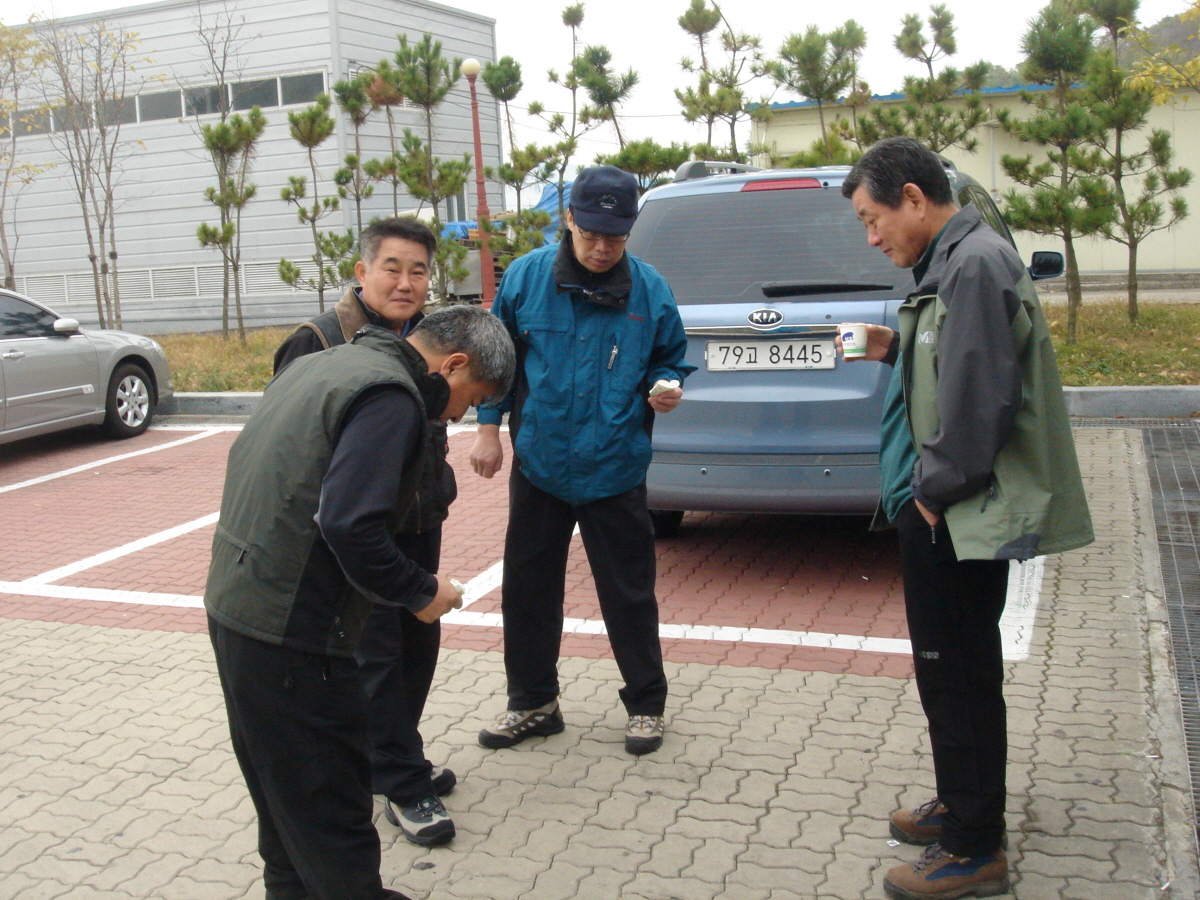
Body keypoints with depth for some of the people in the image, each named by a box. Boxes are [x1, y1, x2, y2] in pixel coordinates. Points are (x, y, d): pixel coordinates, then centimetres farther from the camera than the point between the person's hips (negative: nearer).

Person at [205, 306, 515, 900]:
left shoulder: (322, 363, 14)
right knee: (333, 808, 2)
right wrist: (421, 593, -13)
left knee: (284, 795, 24)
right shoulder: (392, 396, -17)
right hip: (291, 635, -10)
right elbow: (350, 525, -28)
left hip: (235, 602, 10)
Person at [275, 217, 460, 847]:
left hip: (421, 523, 7)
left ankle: (392, 761, 33)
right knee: (376, 654, -1)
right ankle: (404, 786, 11)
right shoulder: (319, 342, -16)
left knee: (418, 642, 16)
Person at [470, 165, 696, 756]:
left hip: (615, 470, -2)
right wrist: (489, 426, 4)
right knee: (527, 591, 12)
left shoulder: (649, 290, -5)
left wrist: (665, 388, -13)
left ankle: (646, 706, 25)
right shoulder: (527, 276, -4)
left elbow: (671, 359, 9)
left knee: (629, 595, 6)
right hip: (539, 464, 2)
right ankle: (532, 702, 30)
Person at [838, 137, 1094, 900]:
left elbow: (980, 395, -25)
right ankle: (962, 806, 35)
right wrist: (897, 349, 5)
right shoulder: (954, 262, 12)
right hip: (944, 514, 10)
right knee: (952, 667, 20)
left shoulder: (975, 265, -19)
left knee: (960, 673, 0)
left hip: (961, 516, -10)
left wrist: (935, 487, -16)